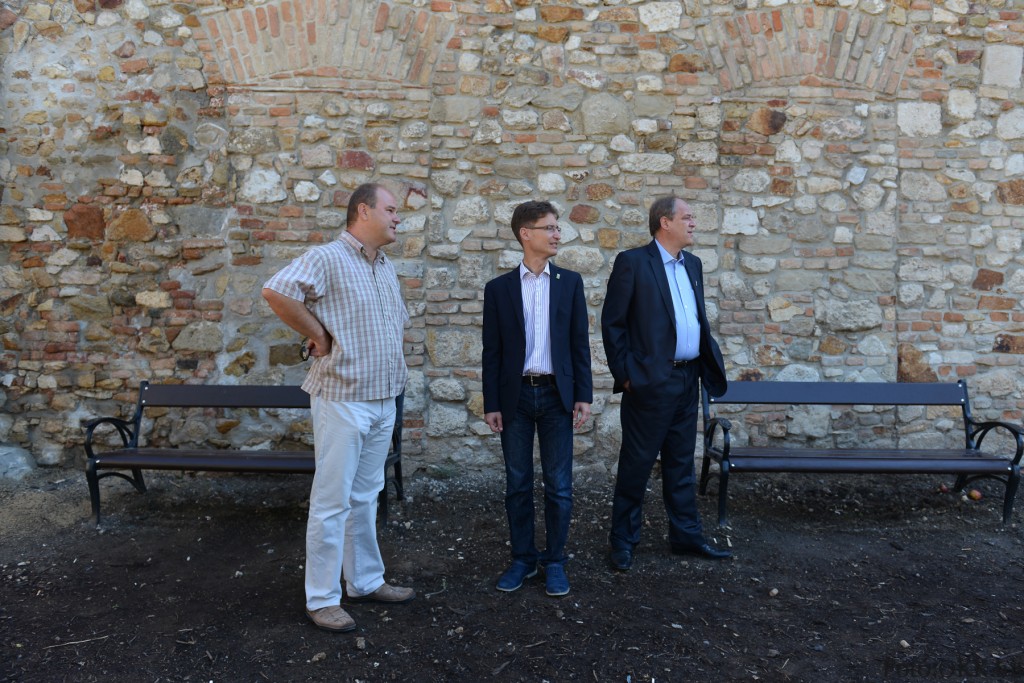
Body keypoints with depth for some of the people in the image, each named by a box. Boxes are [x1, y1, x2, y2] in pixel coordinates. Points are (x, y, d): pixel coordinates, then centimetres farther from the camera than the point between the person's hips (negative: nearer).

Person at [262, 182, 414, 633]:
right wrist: (319, 337, -18)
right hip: (343, 399, -8)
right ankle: (322, 599, 13)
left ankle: (366, 581, 30)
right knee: (332, 502, 1)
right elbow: (275, 292, -26)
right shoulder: (327, 259, -12)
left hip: (384, 401, 8)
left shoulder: (387, 269, 14)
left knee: (365, 498, 18)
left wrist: (393, 369, 13)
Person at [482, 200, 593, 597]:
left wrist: (584, 395, -2)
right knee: (517, 485, 9)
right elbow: (492, 351, 2)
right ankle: (522, 559, 23)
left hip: (556, 395, 0)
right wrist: (491, 404, -1)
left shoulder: (570, 282, 5)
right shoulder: (499, 288, 2)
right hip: (515, 396, 0)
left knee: (558, 485, 5)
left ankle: (554, 561, 19)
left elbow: (580, 342, 4)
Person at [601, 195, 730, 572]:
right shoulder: (632, 262, -8)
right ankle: (623, 540, 17)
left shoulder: (692, 264, 14)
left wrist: (710, 359, 7)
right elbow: (612, 322, -9)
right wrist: (624, 374, -12)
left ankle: (686, 535, 27)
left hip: (687, 379, 7)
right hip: (650, 380, -7)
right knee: (636, 463, 3)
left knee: (681, 463, 16)